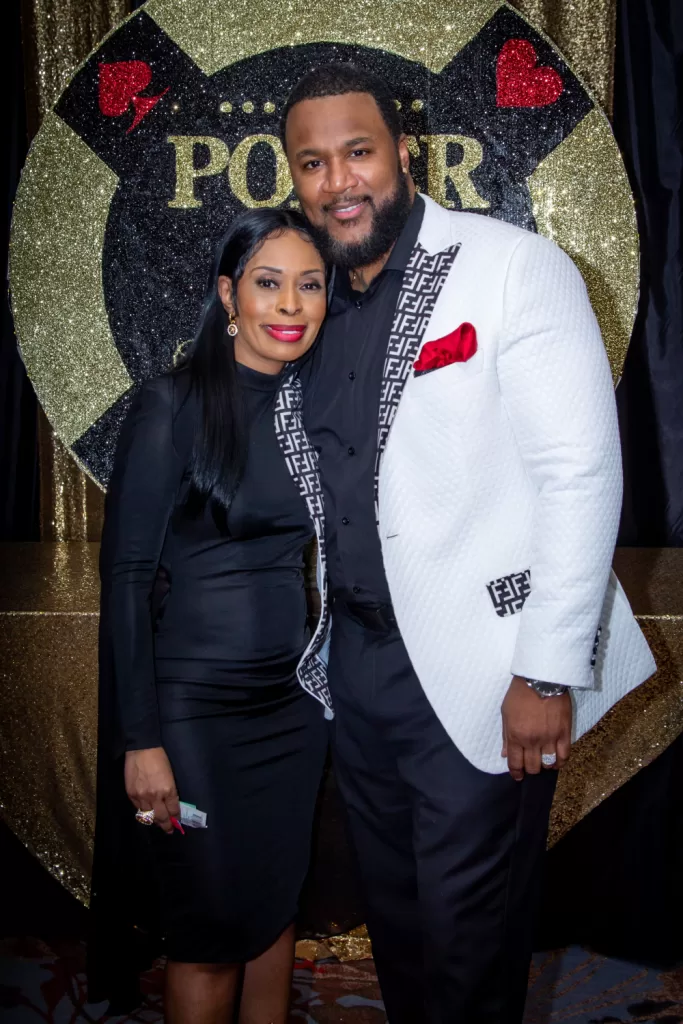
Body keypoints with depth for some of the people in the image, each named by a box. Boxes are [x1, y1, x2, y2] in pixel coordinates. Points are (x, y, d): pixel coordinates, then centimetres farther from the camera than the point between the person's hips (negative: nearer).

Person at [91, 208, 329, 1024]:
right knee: (213, 930, 7)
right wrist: (141, 738, -15)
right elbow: (126, 575, -13)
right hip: (192, 705, -5)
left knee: (276, 912, 16)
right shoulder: (173, 404, -12)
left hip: (292, 703, 5)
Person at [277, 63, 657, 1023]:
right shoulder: (322, 302, 8)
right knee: (393, 910, 21)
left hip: (480, 674, -6)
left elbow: (582, 474, -16)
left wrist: (548, 674, -18)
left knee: (468, 929, 8)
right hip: (358, 657, 6)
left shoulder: (514, 268, -11)